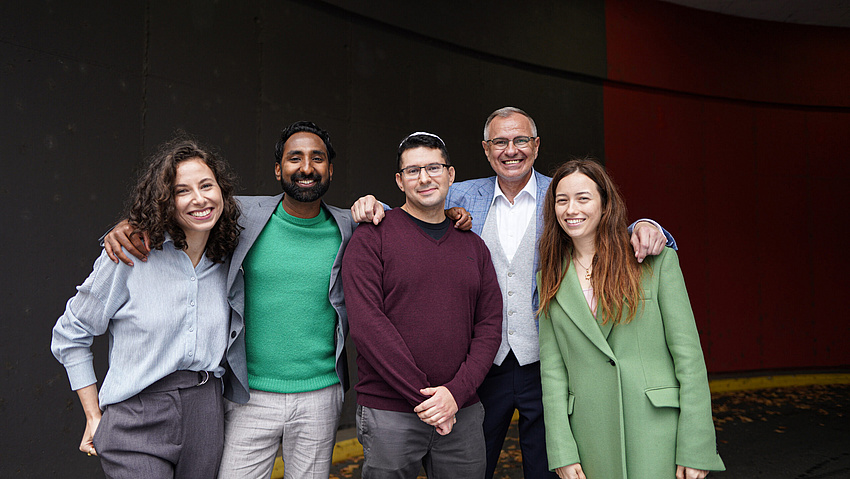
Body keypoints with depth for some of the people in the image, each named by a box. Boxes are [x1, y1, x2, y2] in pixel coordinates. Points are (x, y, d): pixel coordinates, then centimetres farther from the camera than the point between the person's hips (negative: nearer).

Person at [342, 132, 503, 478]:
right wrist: (422, 396, -15)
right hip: (389, 413, -4)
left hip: (462, 411, 4)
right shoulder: (372, 237, -4)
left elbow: (489, 326, 5)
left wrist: (456, 392, -9)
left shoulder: (473, 246, 10)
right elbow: (366, 323, -13)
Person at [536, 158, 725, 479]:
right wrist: (562, 451, -4)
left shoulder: (656, 260, -3)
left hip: (656, 428, -2)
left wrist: (696, 449, -9)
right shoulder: (550, 278, 7)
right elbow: (552, 366, 3)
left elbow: (688, 353, -5)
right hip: (592, 433, 3)